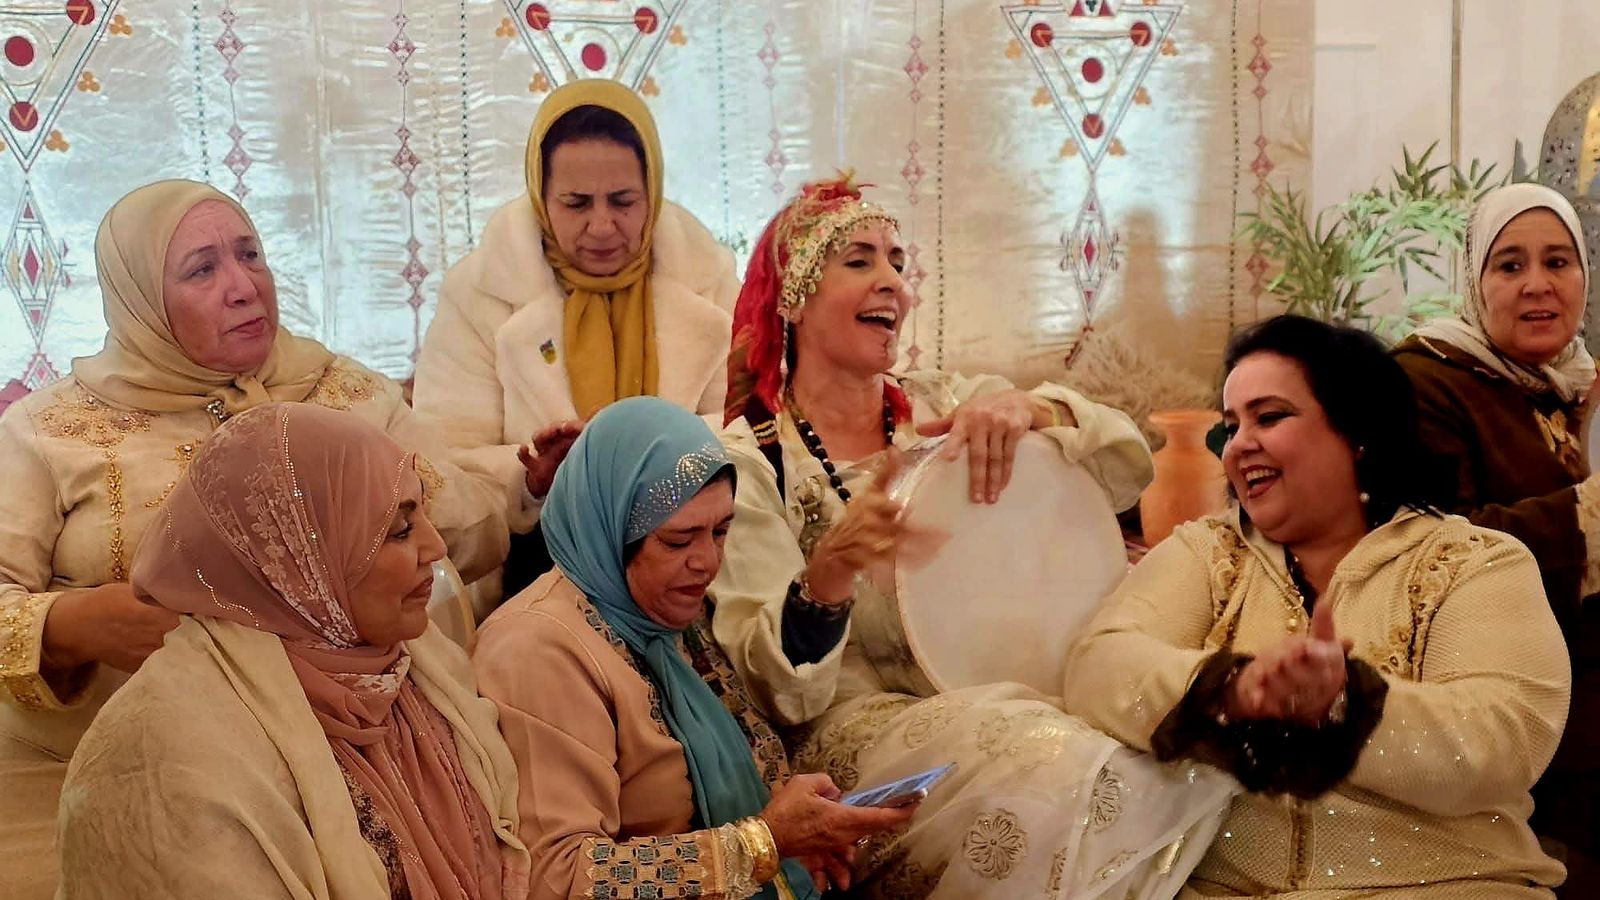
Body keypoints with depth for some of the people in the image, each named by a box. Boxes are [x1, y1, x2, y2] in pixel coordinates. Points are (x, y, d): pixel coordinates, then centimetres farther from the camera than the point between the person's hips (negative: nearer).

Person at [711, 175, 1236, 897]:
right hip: (858, 726, -4)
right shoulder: (748, 461, -3)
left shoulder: (944, 403, 11)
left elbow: (1127, 468, 2)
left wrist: (1030, 410, -18)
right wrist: (831, 566, -30)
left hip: (1004, 693, 5)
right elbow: (779, 690, -10)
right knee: (1060, 774, -32)